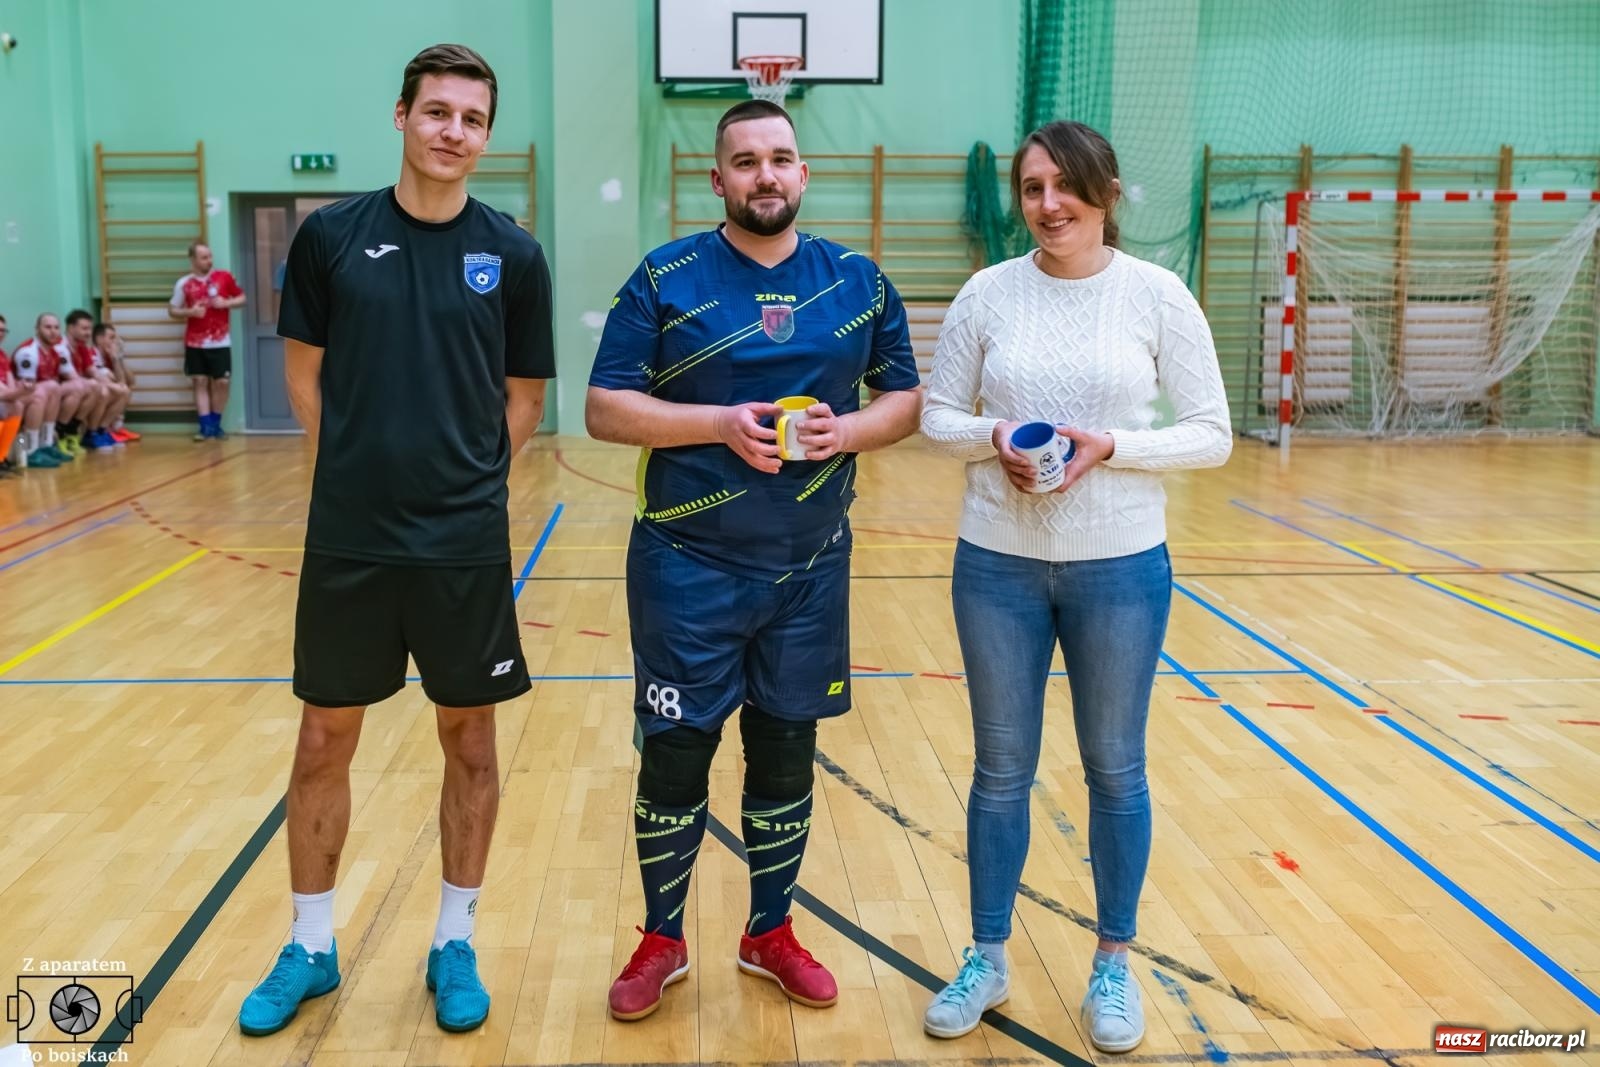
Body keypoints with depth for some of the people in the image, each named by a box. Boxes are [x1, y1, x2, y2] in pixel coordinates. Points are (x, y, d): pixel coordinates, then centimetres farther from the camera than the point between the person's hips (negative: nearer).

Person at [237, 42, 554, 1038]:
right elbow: (306, 370, 8)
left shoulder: (514, 253, -1)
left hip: (468, 544, 0)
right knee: (325, 740, 9)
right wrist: (365, 466, 5)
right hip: (348, 539, 1)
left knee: (471, 740, 9)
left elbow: (525, 397, 6)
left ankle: (457, 944, 27)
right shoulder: (333, 234, -1)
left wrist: (467, 480, 2)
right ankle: (311, 948, 28)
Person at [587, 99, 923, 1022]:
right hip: (687, 568, -2)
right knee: (675, 756, 5)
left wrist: (846, 431, -12)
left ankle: (771, 933, 32)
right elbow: (606, 408, -7)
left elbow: (907, 397, 9)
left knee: (787, 754, 12)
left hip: (811, 569, 3)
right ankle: (662, 941, 27)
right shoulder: (666, 278, -3)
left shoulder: (859, 280, 5)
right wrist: (721, 423, -19)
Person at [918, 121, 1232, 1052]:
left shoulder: (1158, 295, -5)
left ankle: (1115, 964, 31)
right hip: (997, 563, 1)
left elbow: (1211, 435, -4)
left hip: (1121, 566, -1)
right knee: (1002, 768, 12)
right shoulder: (988, 293, -1)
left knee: (1115, 769, 12)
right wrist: (995, 437, -16)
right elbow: (938, 418, 4)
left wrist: (1111, 447, -19)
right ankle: (989, 958, 30)